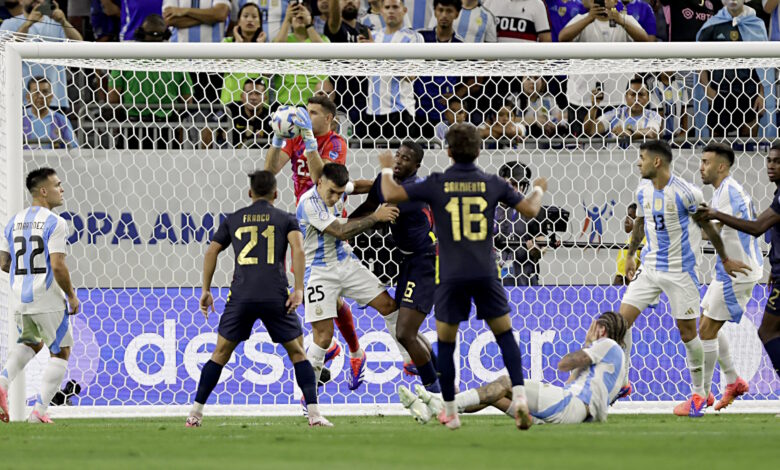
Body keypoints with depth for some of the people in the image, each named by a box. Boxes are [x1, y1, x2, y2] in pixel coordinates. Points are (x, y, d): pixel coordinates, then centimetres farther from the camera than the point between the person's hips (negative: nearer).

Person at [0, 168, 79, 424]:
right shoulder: (55, 223, -13)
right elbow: (57, 266, -20)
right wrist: (71, 296, -6)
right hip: (47, 298, -6)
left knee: (30, 343, 29)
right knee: (60, 352, 9)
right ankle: (39, 411, 1)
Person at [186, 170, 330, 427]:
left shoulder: (233, 219, 17)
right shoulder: (286, 218, 11)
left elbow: (211, 252, 13)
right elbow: (298, 249, -5)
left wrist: (206, 290, 18)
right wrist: (298, 289, -7)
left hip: (241, 296, 1)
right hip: (276, 297, -1)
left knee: (220, 354, 12)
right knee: (297, 353, 11)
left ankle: (195, 413, 8)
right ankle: (314, 414, 1)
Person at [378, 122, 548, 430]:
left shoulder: (437, 184, -3)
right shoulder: (492, 184, 2)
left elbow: (392, 195, -5)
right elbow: (530, 209, 11)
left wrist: (387, 169, 15)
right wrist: (538, 190, 33)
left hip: (451, 275, -1)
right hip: (486, 273, 1)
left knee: (445, 342, 11)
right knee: (505, 334, 12)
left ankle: (450, 412, 13)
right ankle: (518, 395, -6)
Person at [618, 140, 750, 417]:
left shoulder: (686, 193, -17)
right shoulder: (643, 191, 2)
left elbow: (708, 226, -6)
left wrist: (725, 260, 2)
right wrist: (630, 255, 22)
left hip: (680, 271, -6)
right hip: (650, 267, 6)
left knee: (687, 332, 0)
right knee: (623, 318, -4)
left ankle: (699, 393, 14)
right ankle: (622, 381, 7)